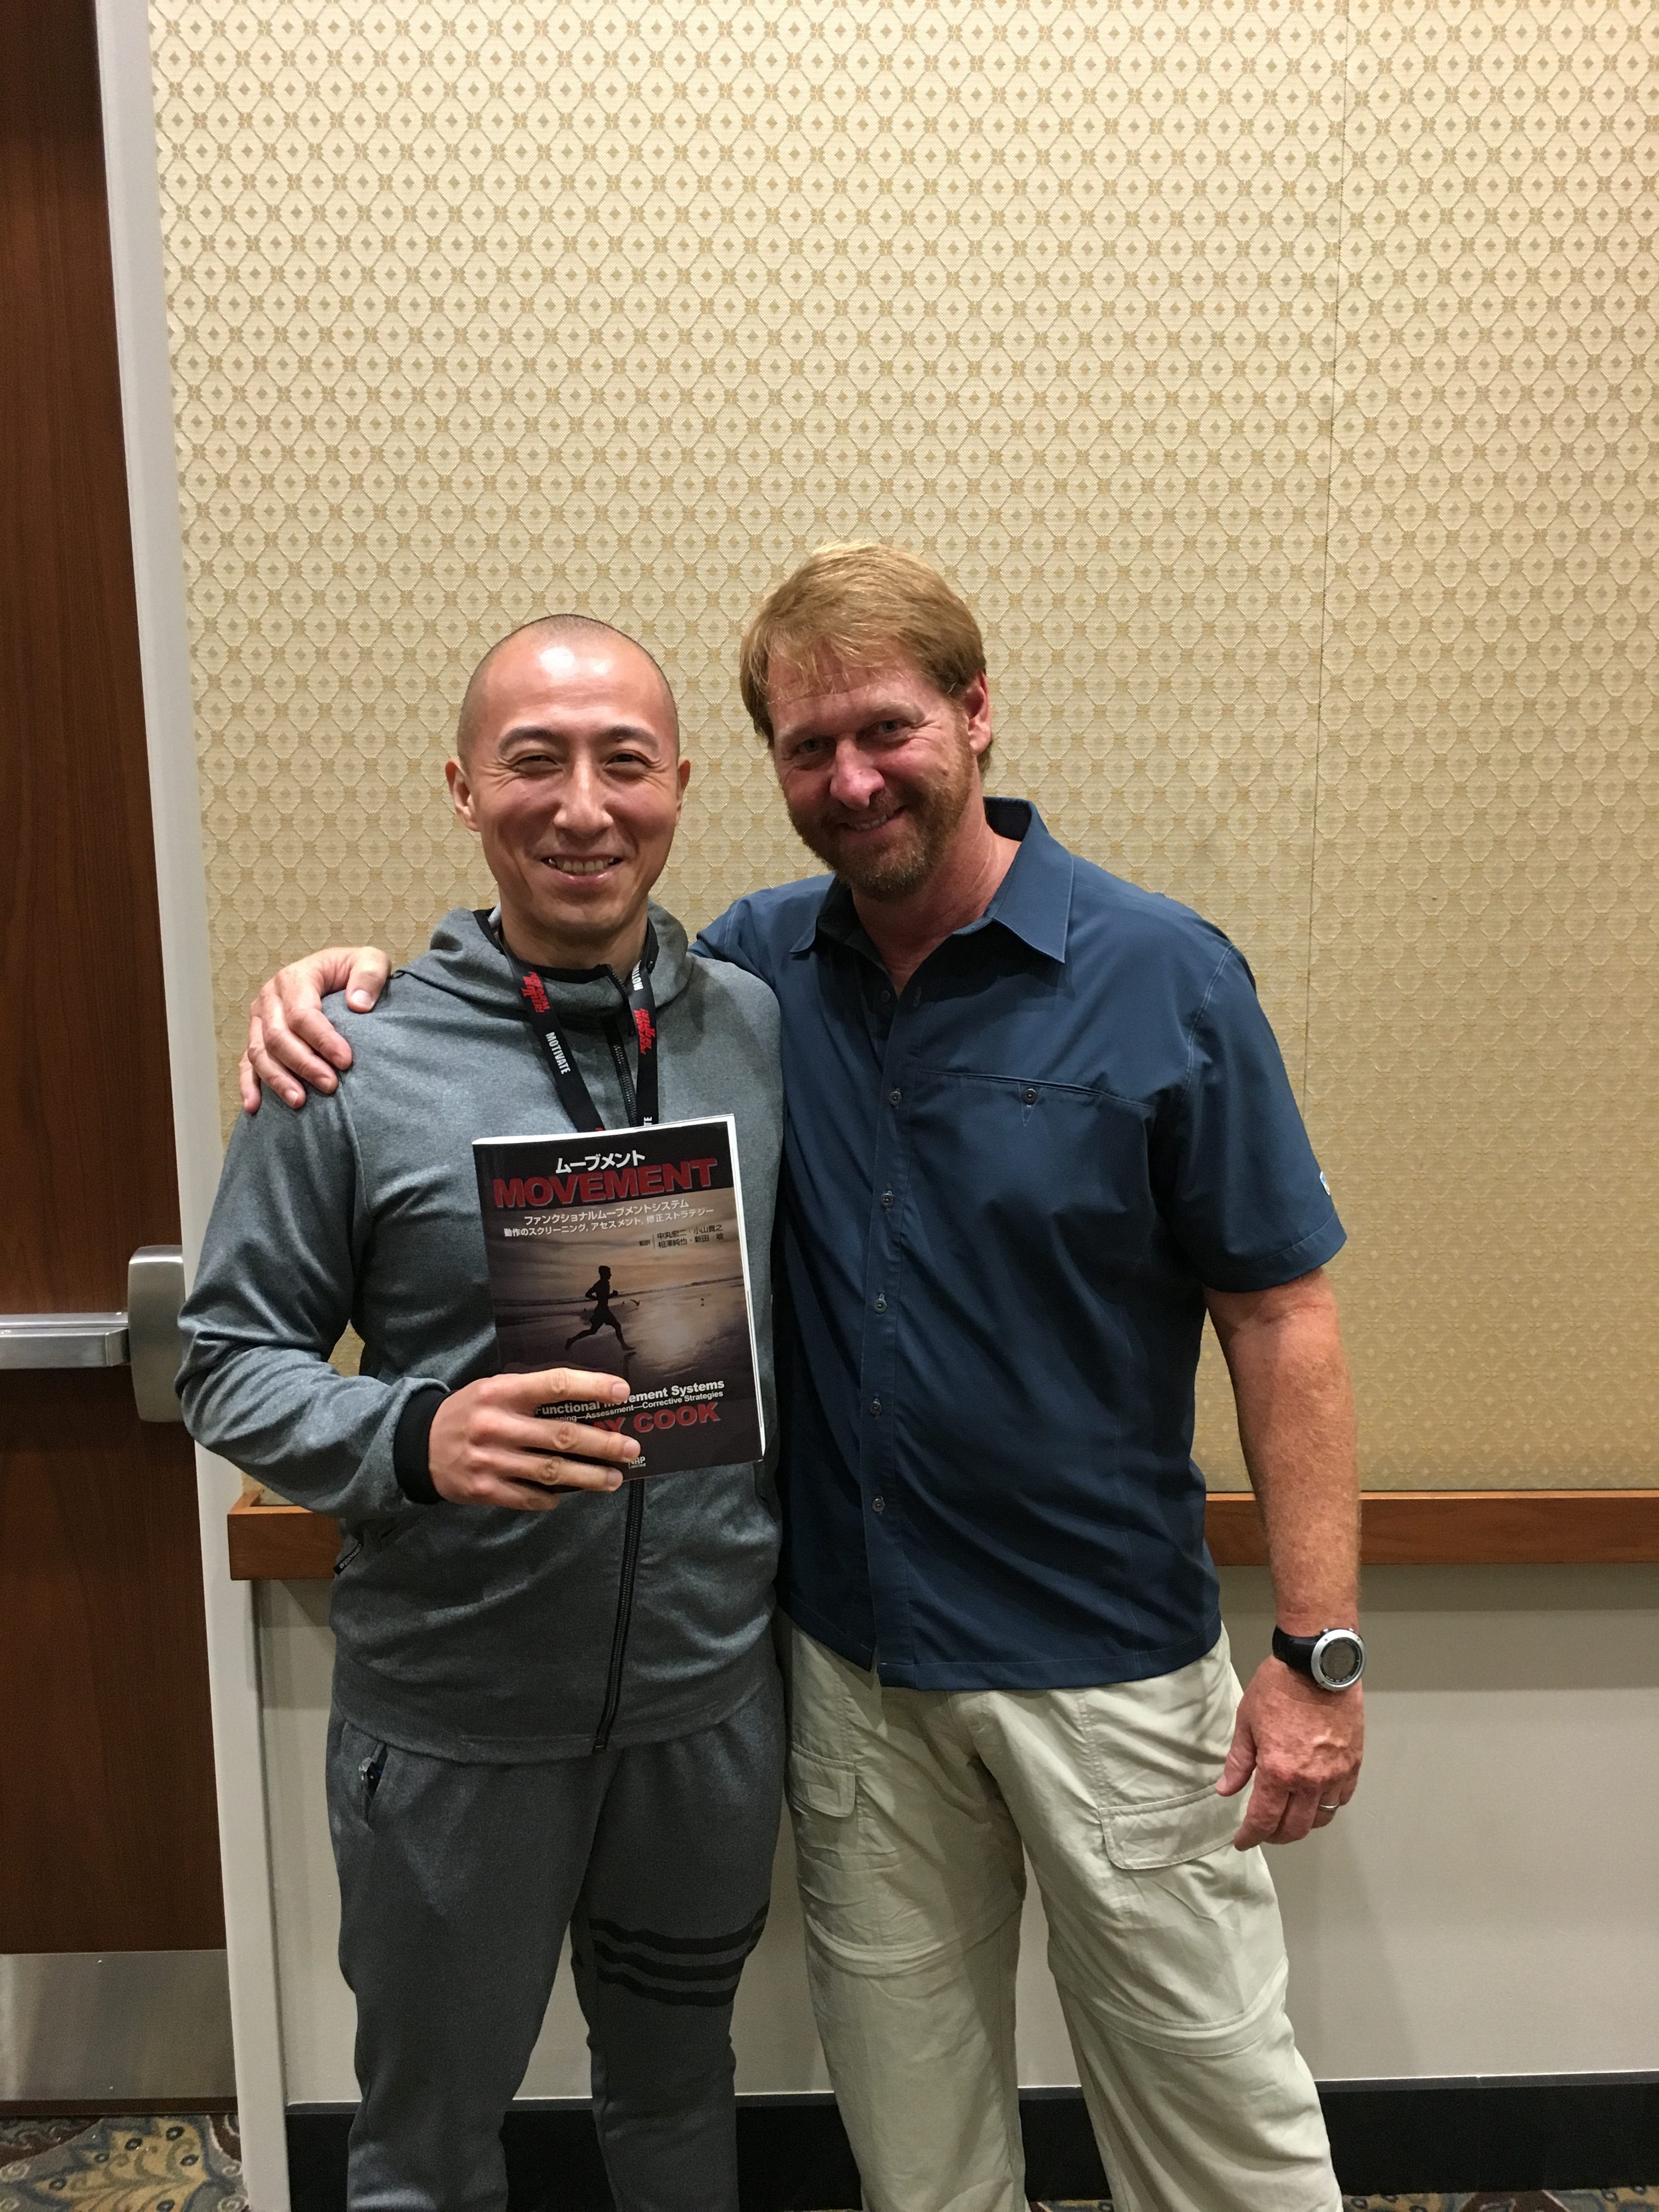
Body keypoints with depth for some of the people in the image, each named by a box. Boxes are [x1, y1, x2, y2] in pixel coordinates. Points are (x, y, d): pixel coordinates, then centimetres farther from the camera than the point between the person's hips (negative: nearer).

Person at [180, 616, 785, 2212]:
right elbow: (228, 1361, -8)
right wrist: (413, 1438, -26)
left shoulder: (761, 1031, -4)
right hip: (454, 1721, -2)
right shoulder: (354, 1066, -14)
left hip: (714, 1697, 3)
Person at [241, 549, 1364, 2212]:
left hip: (1106, 1660, -3)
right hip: (851, 1652, 3)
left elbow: (1280, 1317, -9)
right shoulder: (757, 968, -2)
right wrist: (355, 979, -7)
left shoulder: (1164, 979, -11)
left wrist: (1320, 1653, -11)